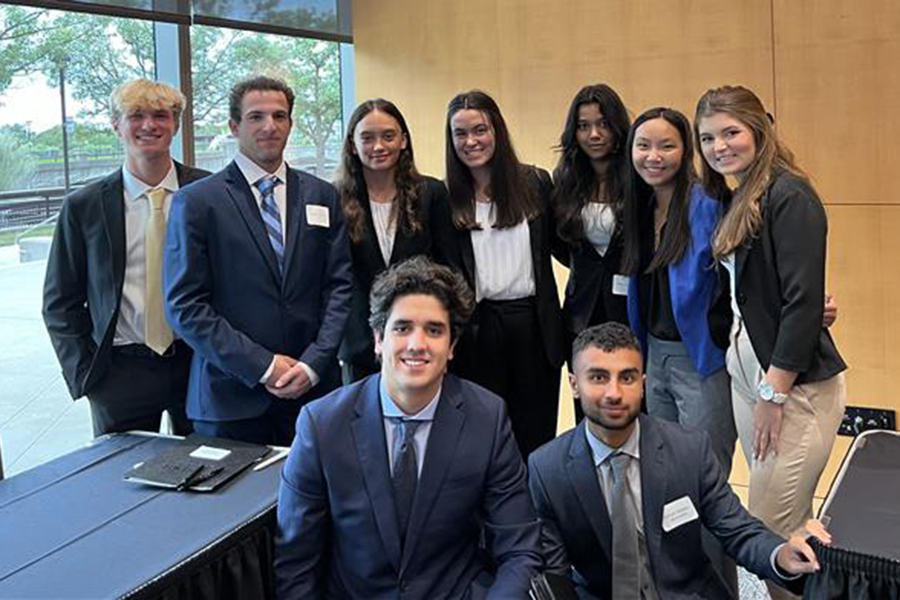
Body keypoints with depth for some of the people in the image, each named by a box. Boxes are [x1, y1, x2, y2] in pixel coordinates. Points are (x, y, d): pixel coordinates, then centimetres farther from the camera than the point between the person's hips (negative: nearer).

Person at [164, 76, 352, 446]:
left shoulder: (322, 196, 10)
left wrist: (314, 363, -7)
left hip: (314, 390, 3)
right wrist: (262, 367, -10)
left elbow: (340, 286, 6)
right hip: (230, 397, -2)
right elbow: (184, 305, -5)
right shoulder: (196, 202, -1)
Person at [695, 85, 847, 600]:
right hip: (747, 373, 8)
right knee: (792, 522, 16)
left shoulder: (789, 195, -14)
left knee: (771, 530, -4)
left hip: (796, 383, -8)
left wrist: (774, 395, -17)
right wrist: (758, 390, 9)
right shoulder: (735, 200, 12)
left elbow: (804, 303, -19)